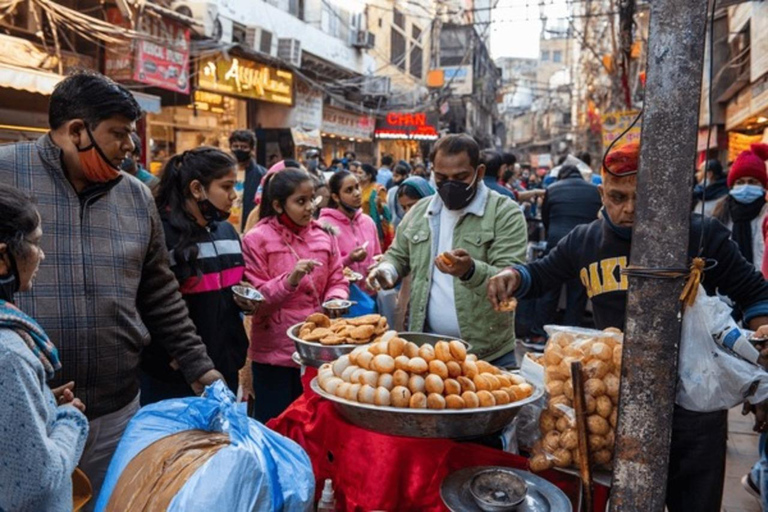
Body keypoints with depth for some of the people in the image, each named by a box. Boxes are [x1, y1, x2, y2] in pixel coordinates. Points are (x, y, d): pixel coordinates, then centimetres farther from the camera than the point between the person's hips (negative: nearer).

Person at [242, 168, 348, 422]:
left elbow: (337, 281, 8)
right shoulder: (257, 239, -9)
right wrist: (290, 280, -26)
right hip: (274, 351, -4)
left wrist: (335, 299, -14)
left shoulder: (324, 235, 4)